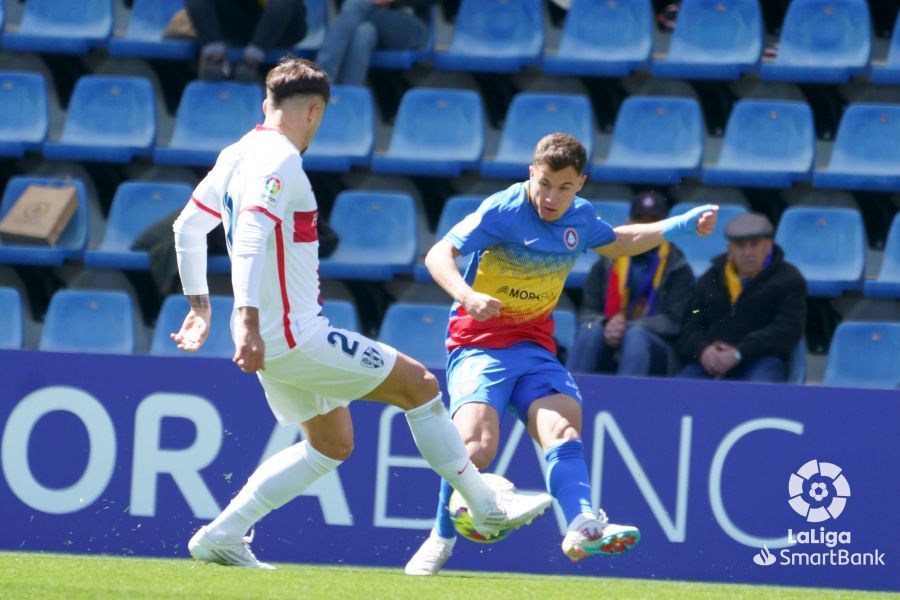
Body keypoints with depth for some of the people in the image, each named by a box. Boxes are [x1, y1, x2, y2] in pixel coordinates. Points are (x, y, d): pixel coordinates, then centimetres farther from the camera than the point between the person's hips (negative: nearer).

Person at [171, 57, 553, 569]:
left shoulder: (237, 156, 12)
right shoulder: (279, 161, -16)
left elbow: (188, 227, 20)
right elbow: (252, 235, -30)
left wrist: (200, 305, 26)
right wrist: (249, 320, -37)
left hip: (271, 341, 10)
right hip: (296, 337, -10)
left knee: (332, 445, 20)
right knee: (419, 384, 0)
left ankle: (220, 536, 13)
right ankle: (486, 508, 9)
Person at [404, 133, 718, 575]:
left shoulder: (580, 218, 6)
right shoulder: (502, 211, -14)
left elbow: (618, 242, 30)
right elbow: (439, 255, -22)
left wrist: (684, 224, 22)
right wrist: (467, 295, -41)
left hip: (535, 348, 5)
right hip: (478, 344, -5)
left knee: (562, 428, -23)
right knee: (476, 445, -25)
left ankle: (582, 525, -44)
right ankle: (441, 539, -4)